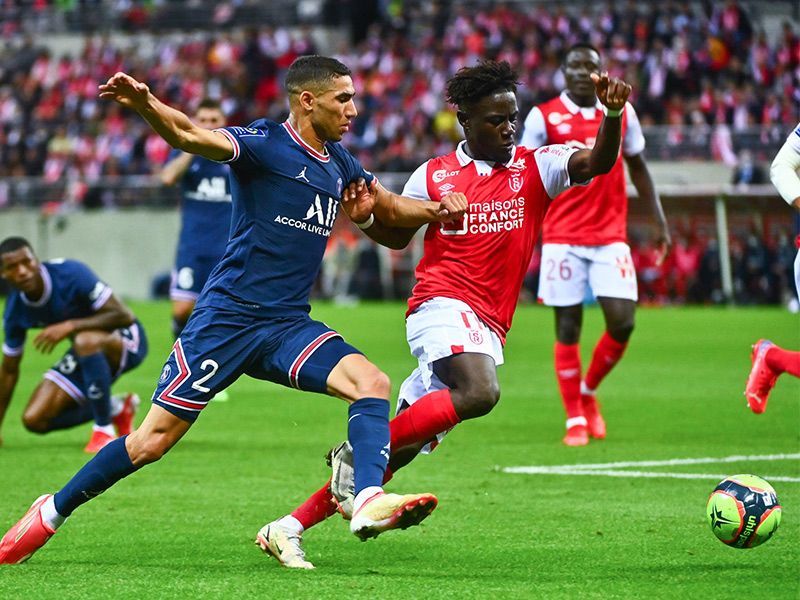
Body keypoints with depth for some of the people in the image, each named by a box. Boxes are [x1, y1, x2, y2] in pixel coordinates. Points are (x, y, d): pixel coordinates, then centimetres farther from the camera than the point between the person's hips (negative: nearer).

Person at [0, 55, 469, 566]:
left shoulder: (337, 162, 13)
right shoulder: (263, 144, -9)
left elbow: (390, 205, 31)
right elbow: (190, 136, -27)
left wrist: (436, 209, 10)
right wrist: (145, 104, -48)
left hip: (289, 326, 6)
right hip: (228, 317, -6)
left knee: (372, 383, -19)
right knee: (154, 439, -3)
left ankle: (368, 501, -34)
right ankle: (53, 512, 14)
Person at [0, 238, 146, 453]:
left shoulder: (71, 274, -26)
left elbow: (124, 316, -29)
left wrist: (70, 326, -37)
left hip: (126, 340, -6)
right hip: (86, 355, 6)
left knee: (85, 340, -42)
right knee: (34, 419, -8)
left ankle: (104, 431, -26)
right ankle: (116, 409, 10)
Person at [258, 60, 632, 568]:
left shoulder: (535, 168, 7)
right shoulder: (435, 175, 6)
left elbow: (597, 163, -11)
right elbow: (396, 236, 19)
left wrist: (612, 116, -30)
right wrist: (365, 215, -3)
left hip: (487, 328, 3)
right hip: (442, 303, -3)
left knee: (401, 448, 3)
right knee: (480, 392, -34)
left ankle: (290, 527, 12)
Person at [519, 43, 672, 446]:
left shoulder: (622, 114, 8)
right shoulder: (544, 117, -1)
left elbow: (637, 167, 19)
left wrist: (659, 220, 14)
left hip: (611, 236, 3)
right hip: (563, 238, -3)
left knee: (622, 323, -7)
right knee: (567, 327, -2)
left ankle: (588, 392, 19)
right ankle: (575, 419, 7)